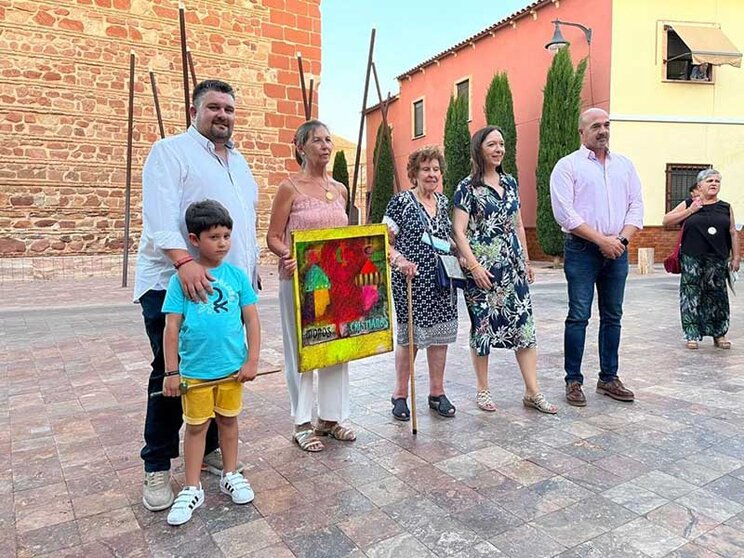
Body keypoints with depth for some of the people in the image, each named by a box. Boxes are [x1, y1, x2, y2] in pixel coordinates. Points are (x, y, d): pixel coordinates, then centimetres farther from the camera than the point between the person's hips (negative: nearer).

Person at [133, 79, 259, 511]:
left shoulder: (239, 161, 20)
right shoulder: (171, 152, -3)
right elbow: (160, 214, -17)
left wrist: (252, 268, 16)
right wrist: (185, 261, -31)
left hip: (228, 287, 7)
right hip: (175, 285, -6)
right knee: (170, 375, 0)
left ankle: (210, 449, 26)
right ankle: (158, 468, 13)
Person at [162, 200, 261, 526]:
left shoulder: (237, 275, -2)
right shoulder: (181, 280, -7)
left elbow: (252, 320, 0)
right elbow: (172, 328, -6)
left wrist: (252, 360, -3)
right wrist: (171, 372, -6)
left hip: (232, 367, 2)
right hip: (195, 370, -1)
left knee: (228, 420, 17)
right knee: (196, 426, 12)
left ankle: (230, 475, 36)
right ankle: (192, 489, 26)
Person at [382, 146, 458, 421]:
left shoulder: (443, 202, 12)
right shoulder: (401, 202, -5)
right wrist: (399, 259, -26)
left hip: (442, 282, 6)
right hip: (411, 282, -5)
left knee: (440, 335, 10)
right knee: (410, 337, 2)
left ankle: (437, 392, 25)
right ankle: (400, 395, 19)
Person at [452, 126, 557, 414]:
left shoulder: (510, 182, 13)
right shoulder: (468, 186, -5)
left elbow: (518, 225, 18)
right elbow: (458, 230, -10)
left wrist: (526, 260, 17)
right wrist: (474, 265, -18)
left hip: (513, 264, 5)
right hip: (482, 266, -5)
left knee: (524, 323, 3)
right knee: (483, 323, 4)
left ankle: (533, 392, 11)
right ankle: (483, 389, 19)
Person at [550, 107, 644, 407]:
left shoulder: (625, 164, 15)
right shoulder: (568, 165, -1)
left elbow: (636, 207, 10)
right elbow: (565, 213, -11)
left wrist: (621, 239, -7)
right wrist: (602, 240, -13)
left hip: (617, 250, 5)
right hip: (582, 250, -5)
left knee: (612, 316, 10)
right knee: (578, 316, -3)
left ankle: (609, 378, 21)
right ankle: (573, 381, 6)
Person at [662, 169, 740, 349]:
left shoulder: (726, 208, 10)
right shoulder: (688, 204, 5)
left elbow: (733, 233, 11)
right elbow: (666, 221, 0)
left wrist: (736, 257, 5)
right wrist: (690, 211, -8)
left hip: (717, 260, 2)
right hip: (692, 260, -1)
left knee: (717, 297, 5)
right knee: (691, 296, 1)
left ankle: (719, 334, 18)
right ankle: (693, 335, 10)